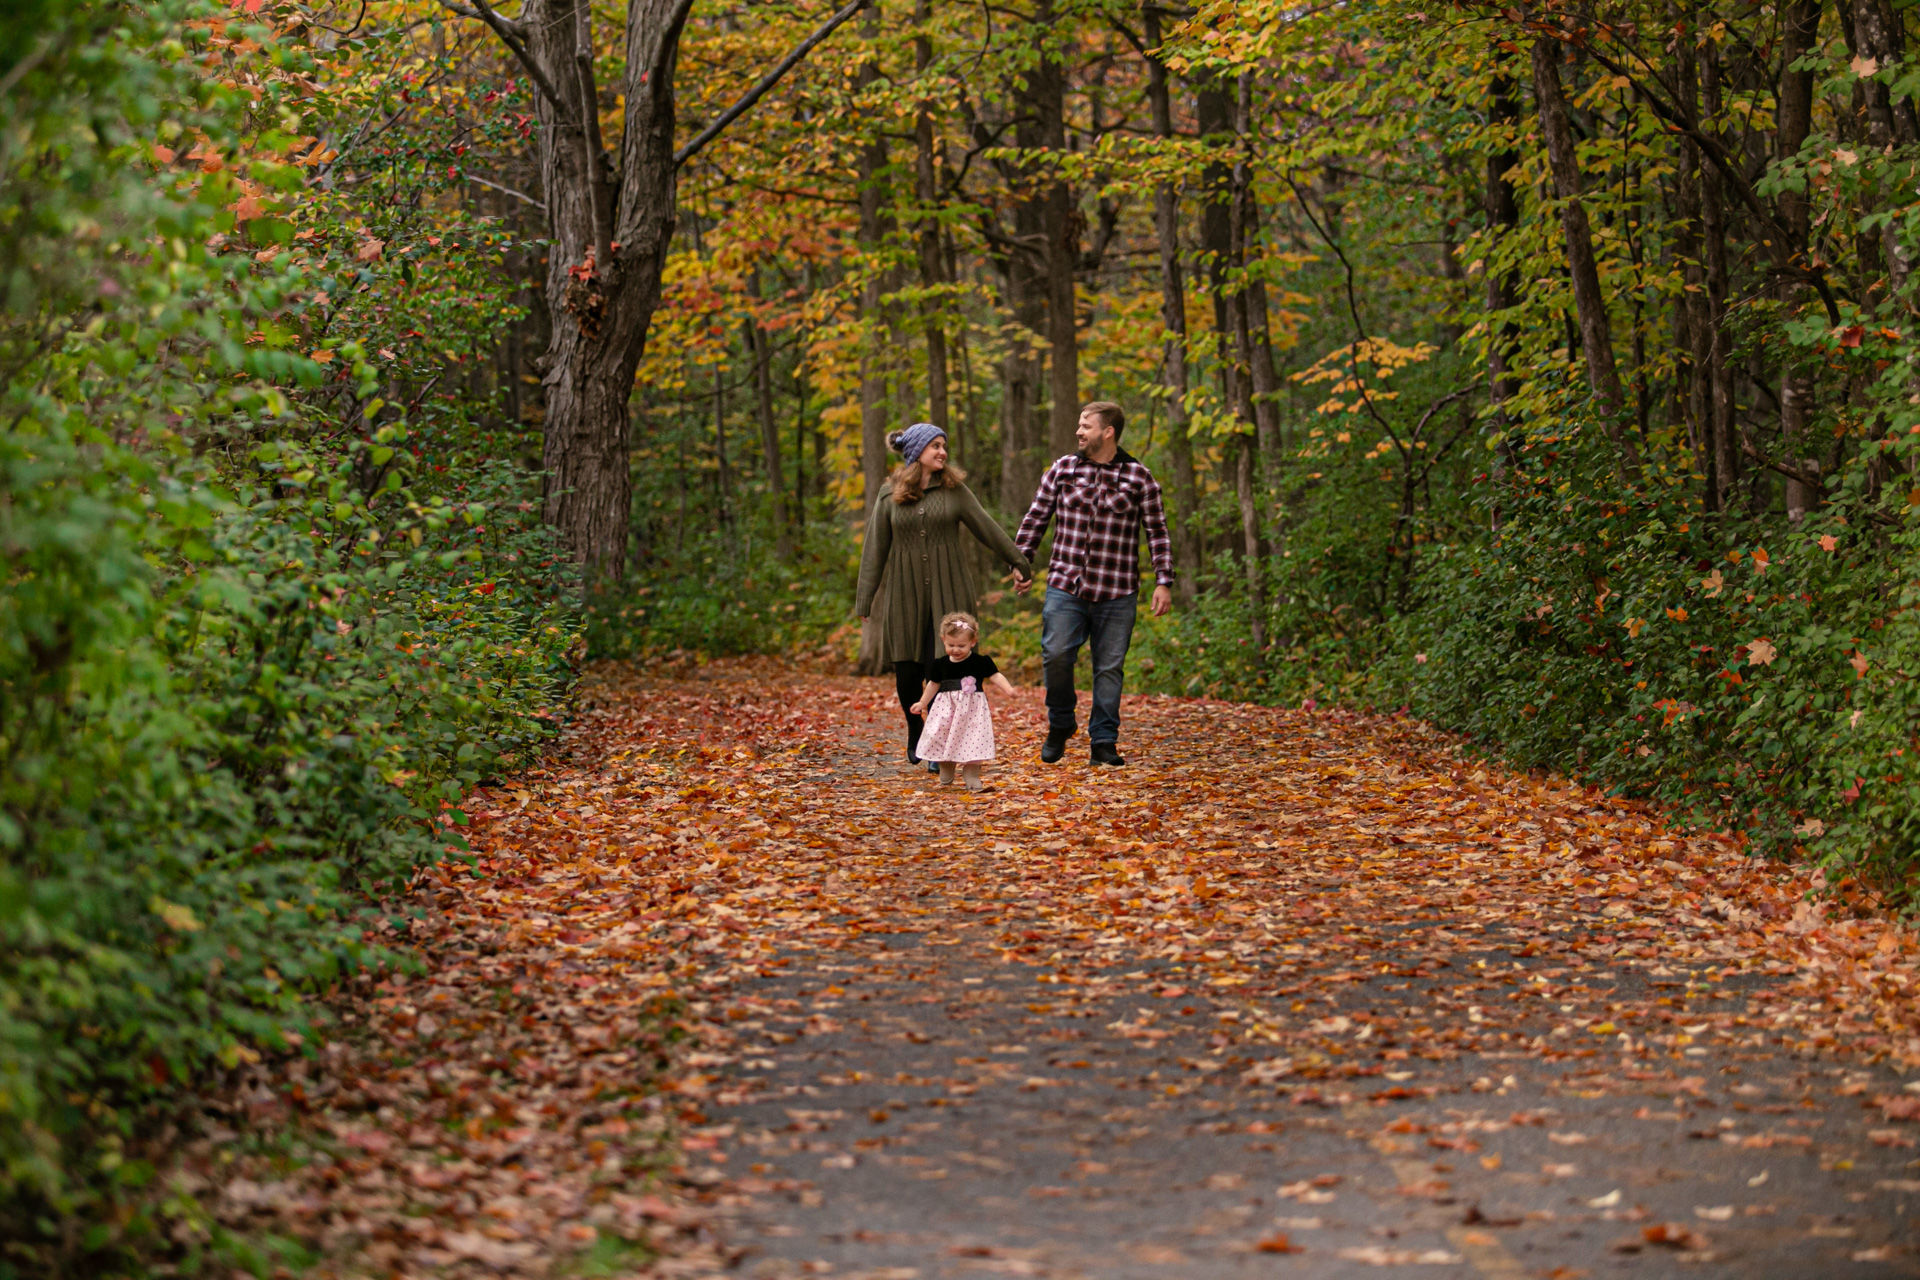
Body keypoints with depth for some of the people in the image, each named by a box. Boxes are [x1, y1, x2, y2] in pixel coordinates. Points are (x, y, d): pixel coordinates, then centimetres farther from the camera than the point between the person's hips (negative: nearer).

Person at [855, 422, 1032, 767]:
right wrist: (864, 600, 1)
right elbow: (875, 548, 4)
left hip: (948, 594, -1)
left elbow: (987, 528, 7)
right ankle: (915, 732, 29)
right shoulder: (890, 495, 4)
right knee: (907, 673, 2)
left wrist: (1018, 562, 8)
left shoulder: (954, 490, 2)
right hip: (907, 595, 1)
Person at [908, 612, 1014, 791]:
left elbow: (995, 676, -8)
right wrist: (922, 703, 23)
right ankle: (945, 778, 21)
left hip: (972, 707, -3)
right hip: (946, 707, 3)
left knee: (972, 741, -5)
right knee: (943, 741, 5)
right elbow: (933, 684, 17)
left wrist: (1008, 689, -25)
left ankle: (972, 777, 4)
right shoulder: (940, 664, 5)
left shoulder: (980, 662, -5)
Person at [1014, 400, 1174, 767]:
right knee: (1056, 656, -10)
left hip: (1116, 594, -1)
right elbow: (1035, 520, 13)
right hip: (1065, 586, 1)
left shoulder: (1138, 477, 2)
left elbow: (1158, 532, 4)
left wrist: (1164, 582, -2)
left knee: (1109, 667, 3)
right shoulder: (1062, 470, 7)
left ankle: (1104, 743, 12)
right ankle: (1060, 725, 14)